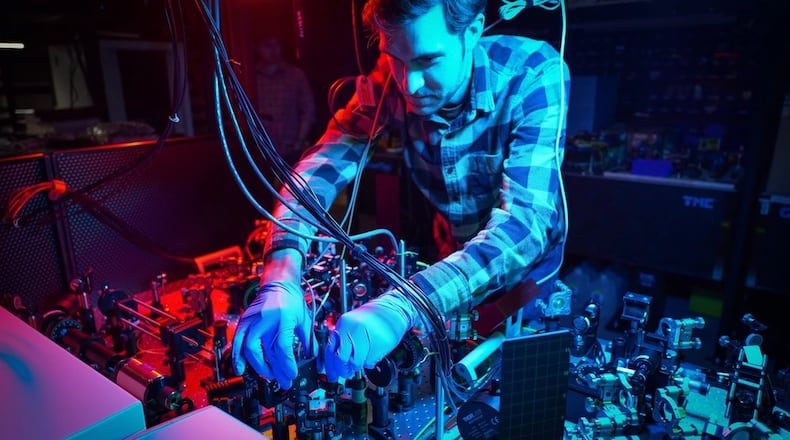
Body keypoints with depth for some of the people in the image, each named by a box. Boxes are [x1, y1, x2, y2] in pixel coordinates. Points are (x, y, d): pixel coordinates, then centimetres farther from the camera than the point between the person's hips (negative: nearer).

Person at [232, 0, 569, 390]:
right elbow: (321, 167, -24)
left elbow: (528, 221, -40)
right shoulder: (390, 79, -19)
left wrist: (404, 306, -53)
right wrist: (281, 279, -41)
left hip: (524, 272, -2)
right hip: (451, 262, 3)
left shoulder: (536, 77, -30)